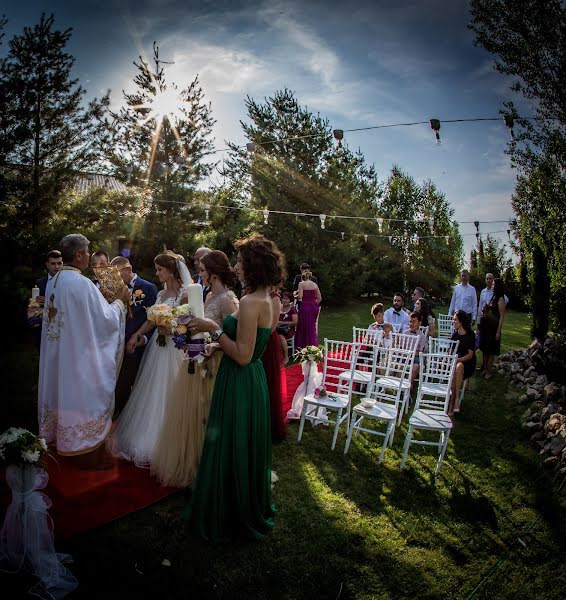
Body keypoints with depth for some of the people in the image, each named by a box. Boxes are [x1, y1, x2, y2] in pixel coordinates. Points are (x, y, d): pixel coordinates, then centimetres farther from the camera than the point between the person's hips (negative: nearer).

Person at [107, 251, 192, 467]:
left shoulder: (184, 293, -11)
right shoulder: (161, 293, 12)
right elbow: (151, 320, 14)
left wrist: (171, 329, -23)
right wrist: (137, 334, 4)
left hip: (173, 348, -7)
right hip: (157, 345, 7)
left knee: (165, 395, 1)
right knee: (151, 393, 14)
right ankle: (145, 436, 30)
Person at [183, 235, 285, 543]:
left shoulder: (250, 302, -24)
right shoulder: (266, 299, 6)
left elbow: (243, 355, -24)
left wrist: (213, 329, -17)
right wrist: (218, 344, 12)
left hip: (240, 384, -9)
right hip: (253, 381, 9)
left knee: (231, 448, 10)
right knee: (248, 447, 24)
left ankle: (229, 516, 31)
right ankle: (253, 506, 44)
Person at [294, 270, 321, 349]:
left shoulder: (301, 284, -4)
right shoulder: (315, 285, 8)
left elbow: (300, 296, -15)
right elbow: (319, 298, 6)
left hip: (305, 306, -5)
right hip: (314, 307, 5)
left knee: (304, 327, 4)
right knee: (312, 327, 15)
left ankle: (303, 347, 7)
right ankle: (313, 345, 20)